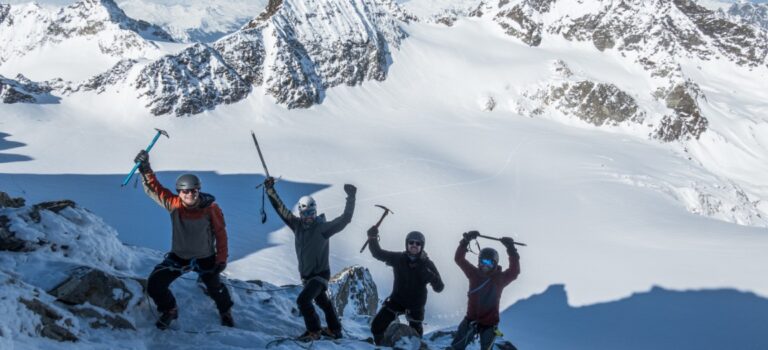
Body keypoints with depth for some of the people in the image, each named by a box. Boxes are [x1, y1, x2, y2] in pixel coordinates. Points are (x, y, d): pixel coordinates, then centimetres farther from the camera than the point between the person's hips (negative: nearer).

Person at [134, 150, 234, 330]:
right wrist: (145, 169, -38)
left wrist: (221, 259, -10)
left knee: (215, 288, 16)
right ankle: (169, 310, 25)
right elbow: (154, 188, -21)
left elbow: (220, 233, -12)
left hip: (205, 258, -2)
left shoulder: (211, 208, -21)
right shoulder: (174, 204, -17)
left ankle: (225, 311, 51)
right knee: (154, 285, -7)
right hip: (178, 256, 2)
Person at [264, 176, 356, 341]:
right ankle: (335, 329, 38)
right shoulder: (297, 224, -5)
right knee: (322, 301, 21)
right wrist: (270, 190, -12)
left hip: (320, 274, -7)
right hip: (306, 275, 7)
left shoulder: (322, 227, -20)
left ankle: (314, 331, -2)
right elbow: (281, 209, -5)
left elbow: (345, 218, -24)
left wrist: (351, 197, -29)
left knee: (303, 300, -19)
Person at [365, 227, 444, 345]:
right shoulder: (398, 258, -14)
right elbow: (378, 253, -5)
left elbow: (439, 288, -17)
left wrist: (433, 279, -38)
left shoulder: (427, 264, -16)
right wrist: (372, 238, -17)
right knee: (377, 326, -8)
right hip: (397, 300, 1)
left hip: (415, 305, -1)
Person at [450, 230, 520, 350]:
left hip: (489, 323, -2)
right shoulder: (474, 274, -5)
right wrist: (466, 240, -24)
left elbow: (514, 271, -25)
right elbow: (459, 258, -11)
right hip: (471, 320, 2)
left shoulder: (500, 278, -9)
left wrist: (511, 249, -35)